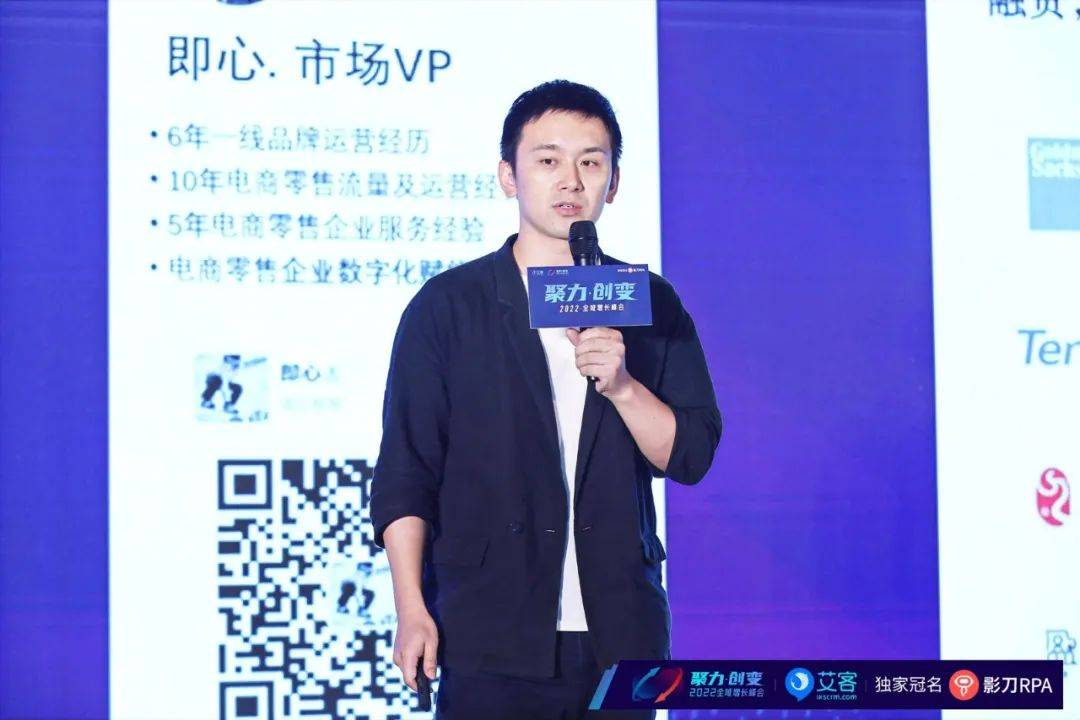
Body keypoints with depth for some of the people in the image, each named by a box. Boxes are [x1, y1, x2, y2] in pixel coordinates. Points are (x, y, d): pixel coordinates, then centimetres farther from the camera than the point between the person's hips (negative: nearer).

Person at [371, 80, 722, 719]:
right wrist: (412, 611, -6)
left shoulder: (651, 306, 10)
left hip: (623, 638, 2)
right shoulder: (447, 307, 3)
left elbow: (692, 454, 5)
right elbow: (405, 473, 2)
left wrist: (620, 384, -13)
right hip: (490, 639, -2)